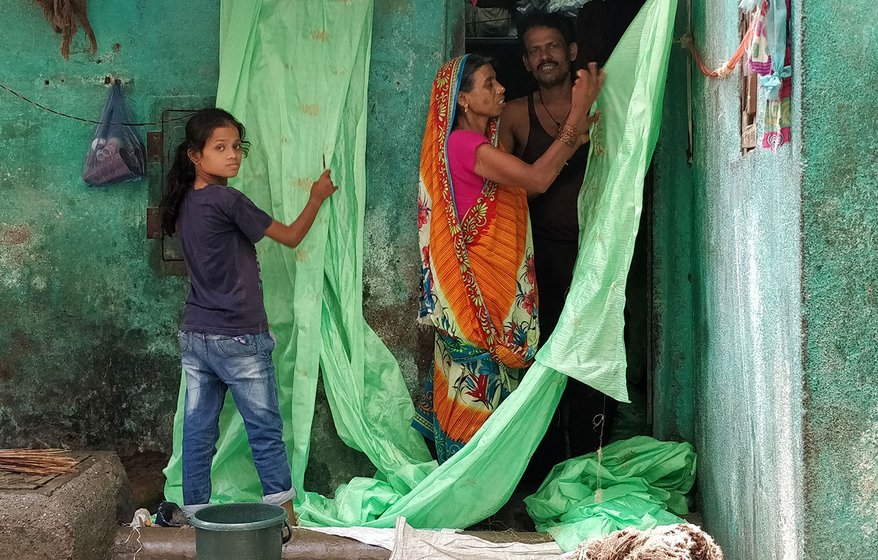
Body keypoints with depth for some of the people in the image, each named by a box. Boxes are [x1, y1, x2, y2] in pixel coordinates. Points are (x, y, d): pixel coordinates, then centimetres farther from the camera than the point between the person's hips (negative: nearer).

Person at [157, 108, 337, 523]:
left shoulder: (184, 202, 6)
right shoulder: (227, 201, -16)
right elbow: (290, 237, -8)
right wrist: (317, 197, 7)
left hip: (194, 336, 7)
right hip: (238, 338, -7)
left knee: (198, 430, 9)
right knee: (266, 430, 4)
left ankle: (195, 515, 15)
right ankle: (284, 514, 12)